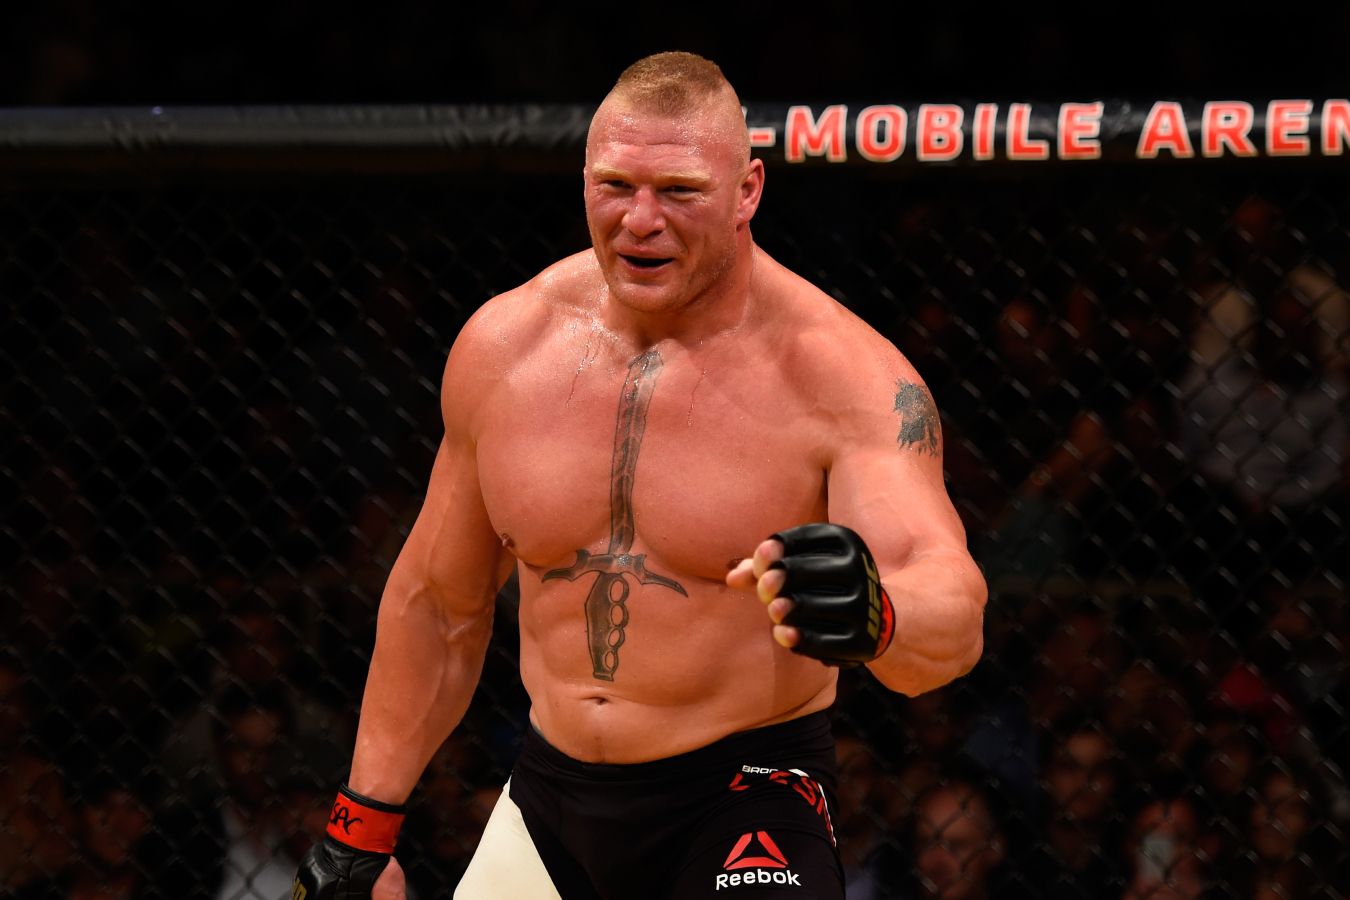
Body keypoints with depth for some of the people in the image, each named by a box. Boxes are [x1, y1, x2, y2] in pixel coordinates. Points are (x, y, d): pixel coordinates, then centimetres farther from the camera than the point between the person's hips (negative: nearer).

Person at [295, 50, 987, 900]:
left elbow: (954, 623, -26)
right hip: (550, 799, 5)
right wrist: (362, 828, 16)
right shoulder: (503, 345, 2)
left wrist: (873, 615, -49)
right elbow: (440, 604, 15)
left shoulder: (844, 375, -14)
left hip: (747, 804, -5)